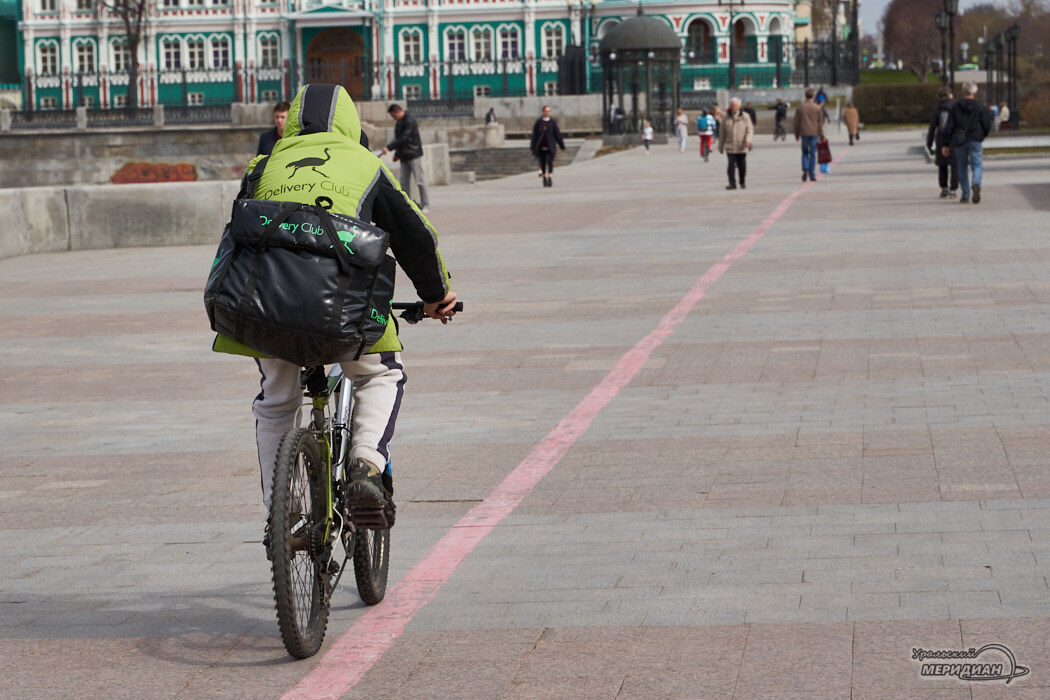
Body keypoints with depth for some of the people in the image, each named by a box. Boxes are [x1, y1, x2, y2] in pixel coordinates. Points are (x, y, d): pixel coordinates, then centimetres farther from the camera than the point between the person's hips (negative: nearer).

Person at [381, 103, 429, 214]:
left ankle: (425, 205, 0)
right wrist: (397, 153, 17)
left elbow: (403, 139, -23)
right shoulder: (399, 122, 13)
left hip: (414, 155, -9)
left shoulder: (410, 121, -16)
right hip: (404, 157, 9)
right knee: (404, 182, 5)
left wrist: (389, 147, -26)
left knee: (420, 181, -5)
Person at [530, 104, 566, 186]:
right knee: (542, 164, 6)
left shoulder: (553, 122, 4)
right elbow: (534, 135, 5)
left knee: (550, 163, -14)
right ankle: (544, 180, 17)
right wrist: (533, 148, 2)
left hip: (550, 148, -1)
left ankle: (550, 179, -19)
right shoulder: (538, 122, 5)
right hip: (540, 148, 1)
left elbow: (557, 135, 8)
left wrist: (562, 146, 12)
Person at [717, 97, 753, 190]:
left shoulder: (745, 116, 4)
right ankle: (732, 183, -13)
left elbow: (750, 129, -2)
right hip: (730, 147, 0)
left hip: (742, 147, 0)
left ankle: (743, 183, 19)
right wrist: (720, 146, 12)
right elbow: (722, 133, 12)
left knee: (742, 165, 5)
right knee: (731, 164, -11)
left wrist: (748, 140, -21)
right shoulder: (726, 118, 8)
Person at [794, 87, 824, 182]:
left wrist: (797, 135, 11)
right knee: (813, 154, 4)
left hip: (804, 133, 1)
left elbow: (797, 122, 2)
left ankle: (805, 169, -11)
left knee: (805, 153, 13)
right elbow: (820, 123, -1)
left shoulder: (800, 108, 0)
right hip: (814, 133, -1)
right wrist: (821, 136, 4)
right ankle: (812, 175, 3)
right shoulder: (817, 108, -2)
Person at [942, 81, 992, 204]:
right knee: (976, 165, 3)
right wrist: (982, 137, 18)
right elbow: (987, 126, -2)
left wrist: (947, 145, 0)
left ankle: (965, 196, 11)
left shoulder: (955, 107, 0)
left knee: (962, 167, 11)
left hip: (959, 143, 1)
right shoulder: (979, 108, -2)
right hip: (975, 142, -1)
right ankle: (976, 183, -29)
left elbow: (949, 127, -3)